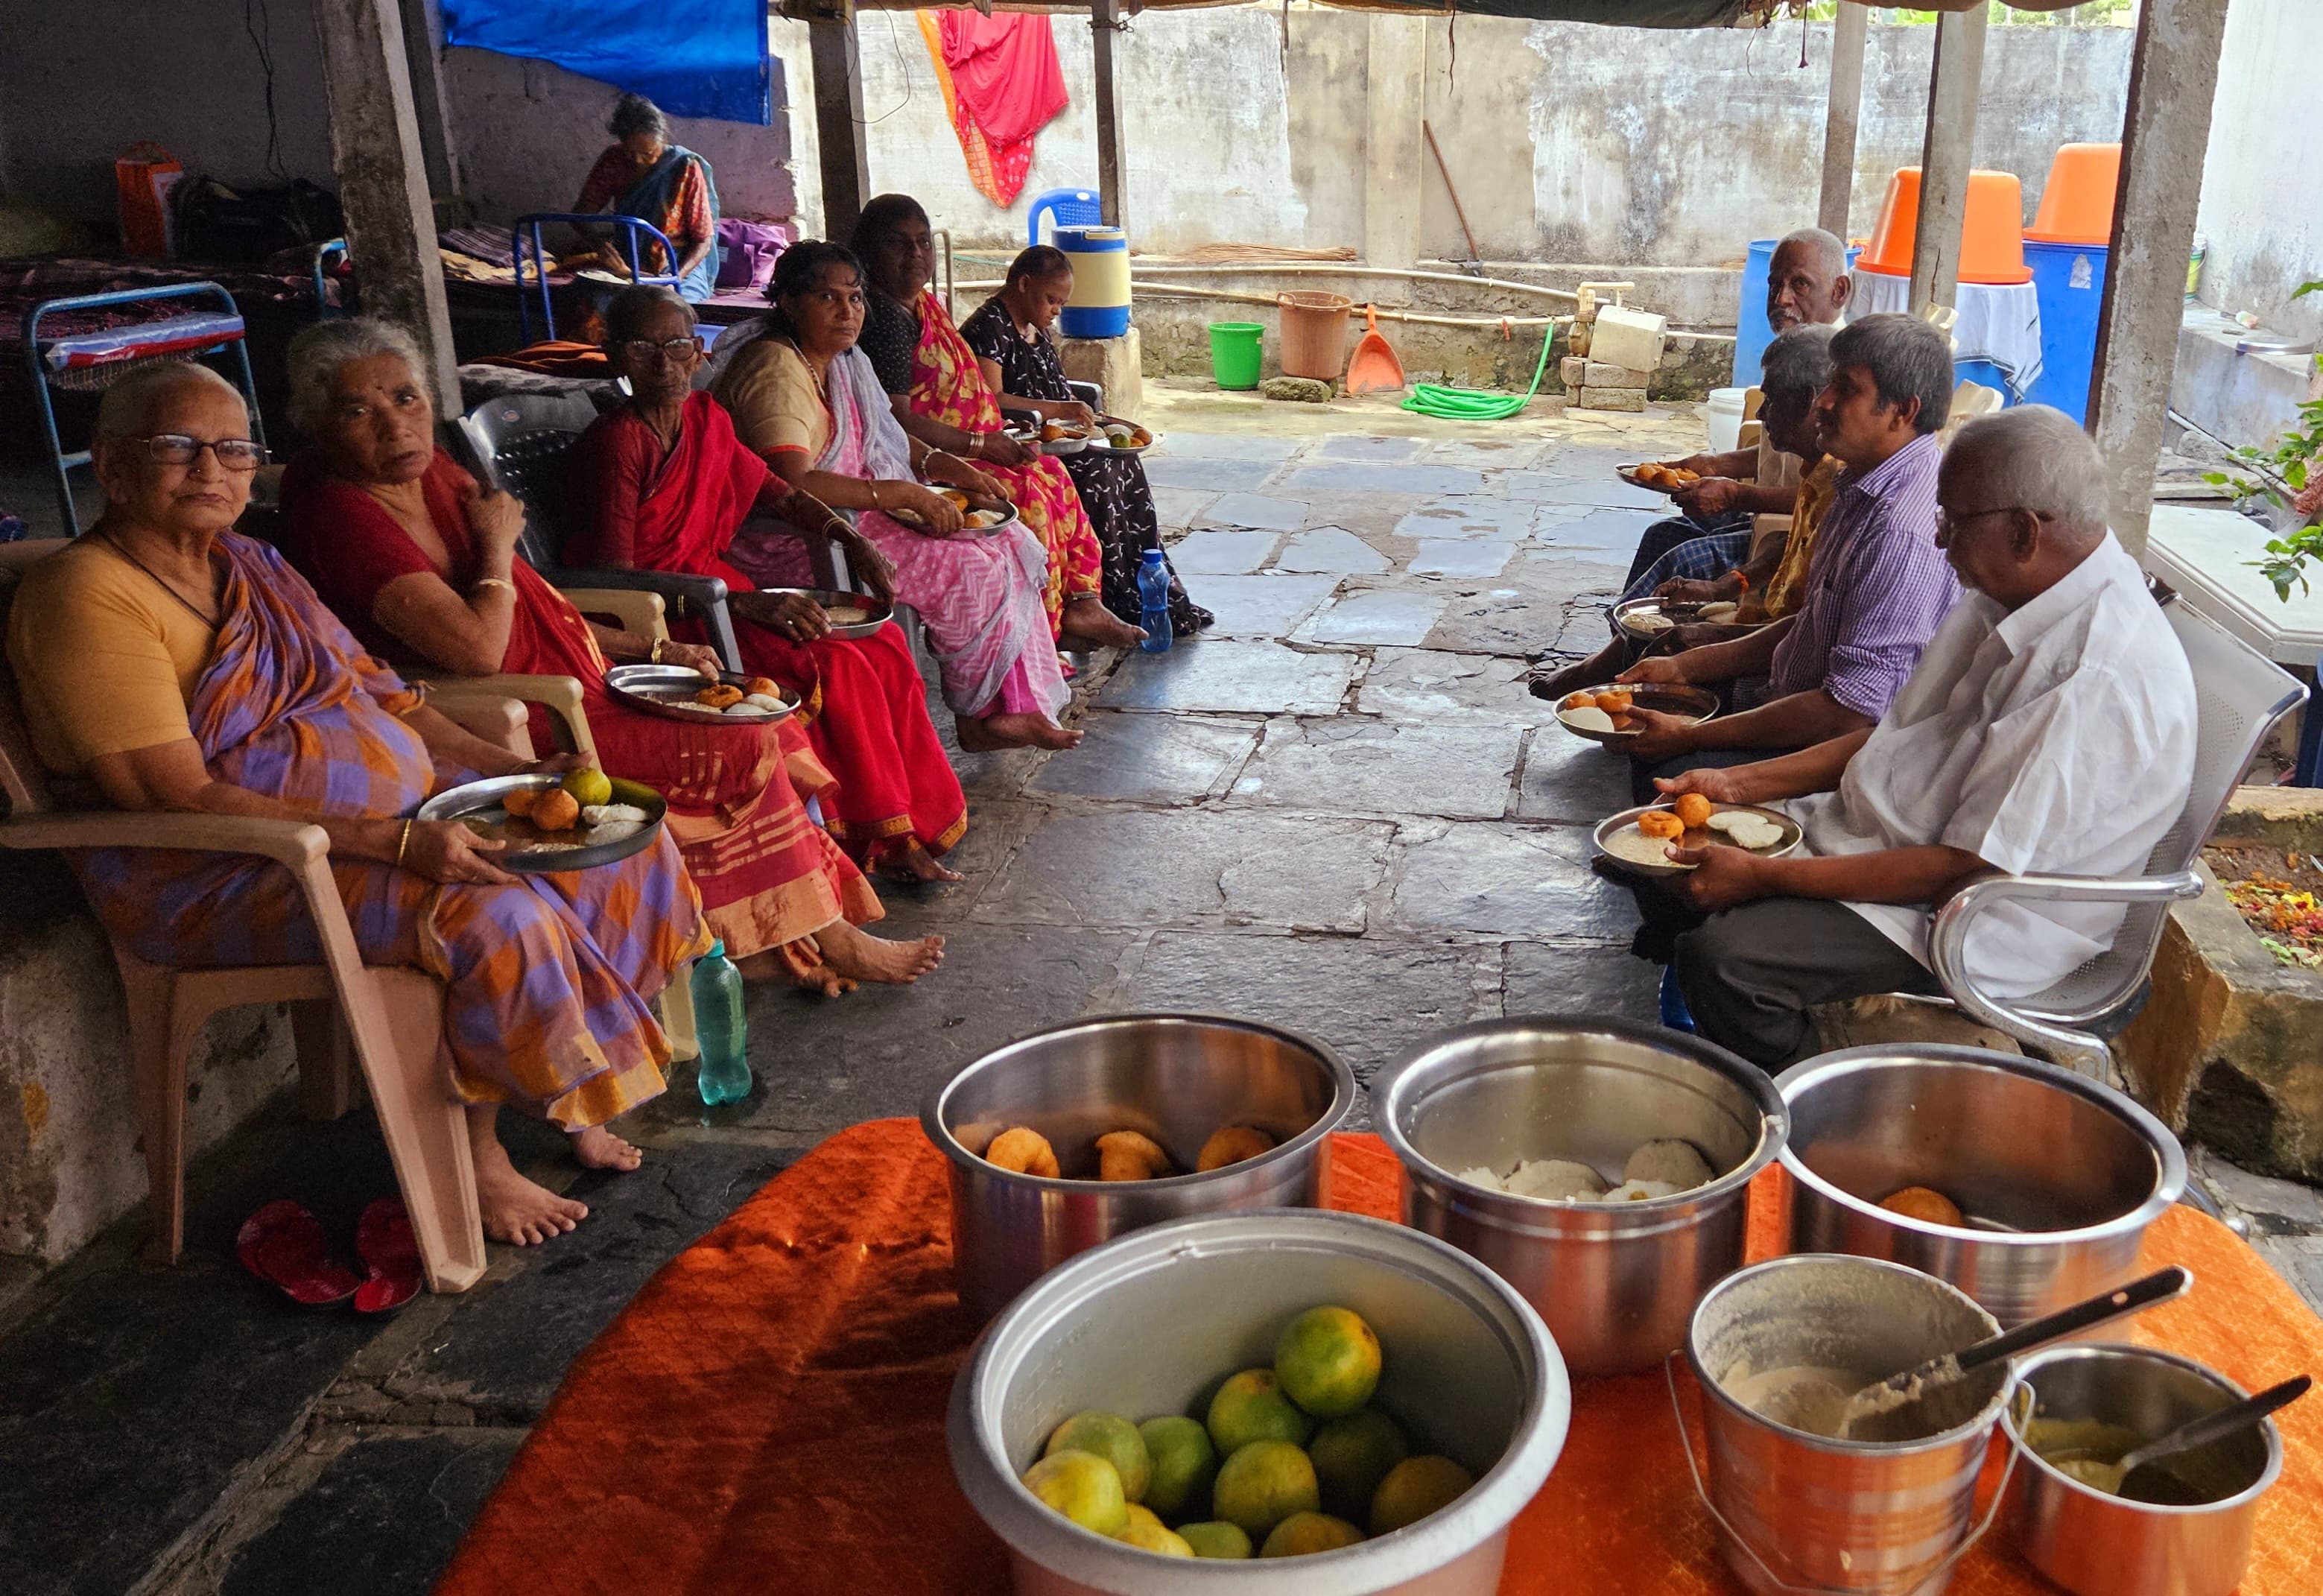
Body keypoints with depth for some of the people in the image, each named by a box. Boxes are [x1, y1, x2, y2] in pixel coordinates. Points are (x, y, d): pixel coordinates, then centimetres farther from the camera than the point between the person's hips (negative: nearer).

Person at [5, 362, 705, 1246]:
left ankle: (567, 1098, 11)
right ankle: (474, 1153, -5)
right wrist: (395, 844, -28)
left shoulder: (253, 568, 14)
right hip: (212, 874, -8)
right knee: (500, 914, -29)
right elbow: (179, 797, -21)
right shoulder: (86, 594, -13)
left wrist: (518, 772, -3)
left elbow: (382, 696, 14)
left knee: (621, 846, -3)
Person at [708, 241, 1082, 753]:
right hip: (790, 542, -10)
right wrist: (901, 493, -26)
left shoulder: (841, 360, 11)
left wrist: (938, 463, 7)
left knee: (1010, 542, -1)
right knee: (970, 568, -18)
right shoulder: (777, 370, -19)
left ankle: (1013, 709, -4)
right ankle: (978, 716, 3)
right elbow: (789, 485, -31)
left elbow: (881, 433, 28)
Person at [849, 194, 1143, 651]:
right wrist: (980, 445, -18)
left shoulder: (925, 302, 15)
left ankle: (1082, 602, 2)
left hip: (963, 446, 11)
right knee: (1025, 493, -20)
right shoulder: (883, 315, -17)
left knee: (1052, 473, 5)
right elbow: (896, 419, -24)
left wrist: (995, 438, 8)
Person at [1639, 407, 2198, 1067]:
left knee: (1722, 954, -27)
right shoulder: (2007, 596, 3)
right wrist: (1737, 784, 4)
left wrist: (1766, 876, -23)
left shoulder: (2103, 680, -27)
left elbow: (1966, 870, -26)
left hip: (1983, 924, -10)